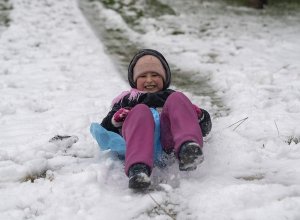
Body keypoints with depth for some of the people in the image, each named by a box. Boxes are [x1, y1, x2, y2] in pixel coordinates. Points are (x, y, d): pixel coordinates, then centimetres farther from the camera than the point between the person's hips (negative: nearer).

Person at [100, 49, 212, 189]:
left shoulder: (170, 96, 41)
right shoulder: (126, 99, 39)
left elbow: (205, 128, 31)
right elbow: (105, 129, 23)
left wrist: (198, 115, 7)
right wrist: (116, 119, 0)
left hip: (168, 138, 1)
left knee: (177, 98, -21)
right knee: (140, 111, -31)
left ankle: (188, 150, -50)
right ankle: (138, 168, -57)